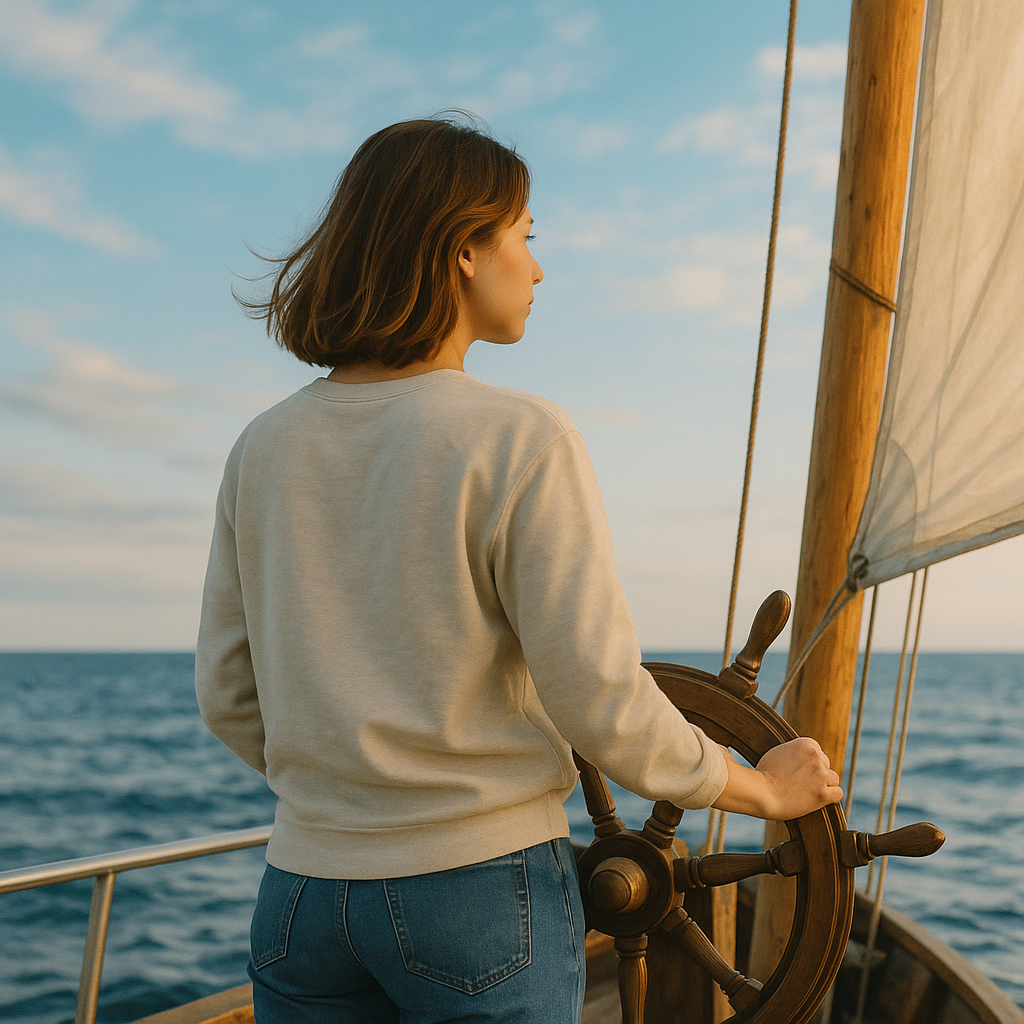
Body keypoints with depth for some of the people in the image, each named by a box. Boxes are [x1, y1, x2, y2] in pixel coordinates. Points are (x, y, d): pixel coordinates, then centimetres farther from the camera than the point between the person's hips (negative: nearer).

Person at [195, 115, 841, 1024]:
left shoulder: (265, 451, 0)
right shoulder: (519, 441, -16)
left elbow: (230, 694, 7)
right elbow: (600, 701, -15)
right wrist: (764, 788, 2)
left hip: (302, 893, 5)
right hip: (482, 894, -4)